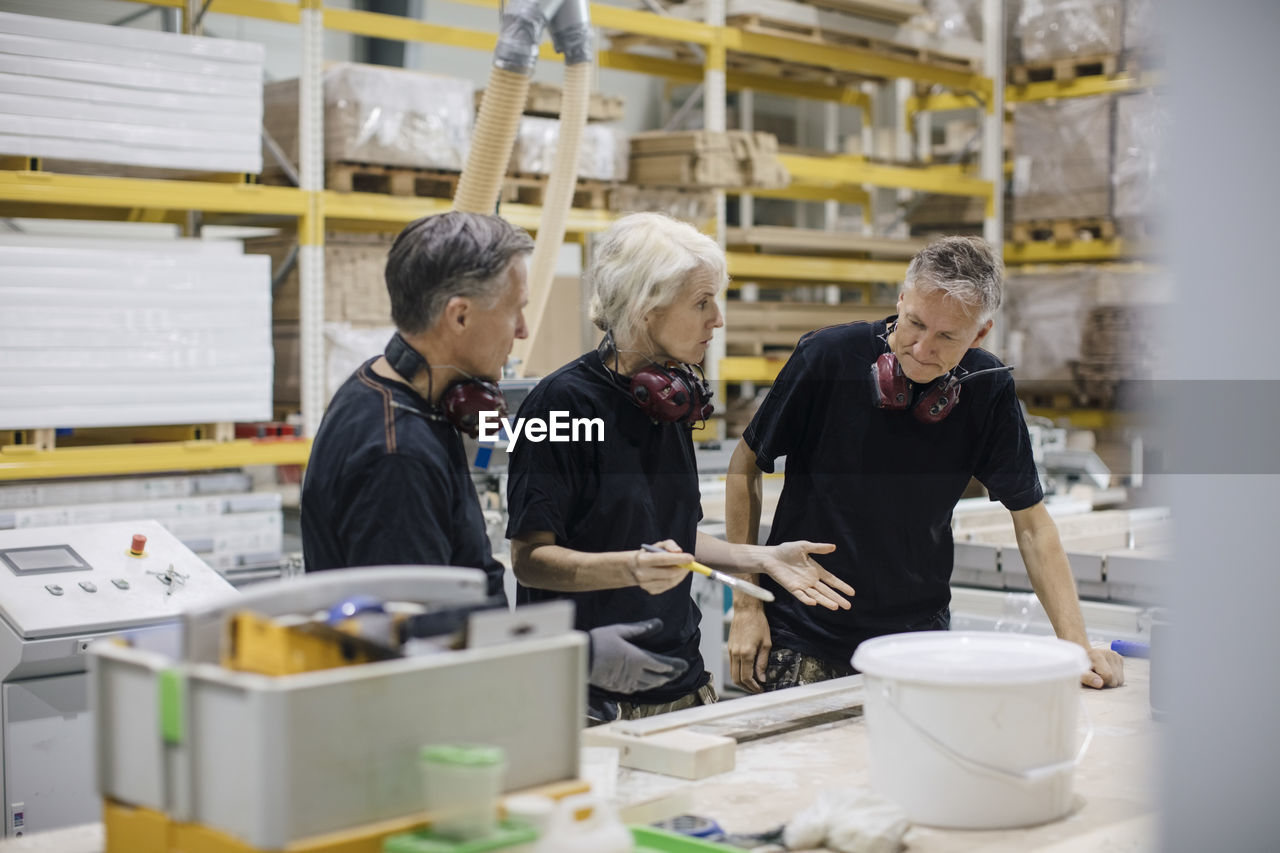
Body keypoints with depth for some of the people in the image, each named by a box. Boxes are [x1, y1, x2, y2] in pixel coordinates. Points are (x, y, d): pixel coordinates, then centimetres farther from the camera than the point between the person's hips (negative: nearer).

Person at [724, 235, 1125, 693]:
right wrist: (746, 606, -5)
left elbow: (1031, 522, 1)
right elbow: (746, 465, -3)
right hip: (802, 633, -2)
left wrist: (1076, 643, -8)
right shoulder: (828, 356, -14)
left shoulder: (990, 389, -8)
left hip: (919, 637, 2)